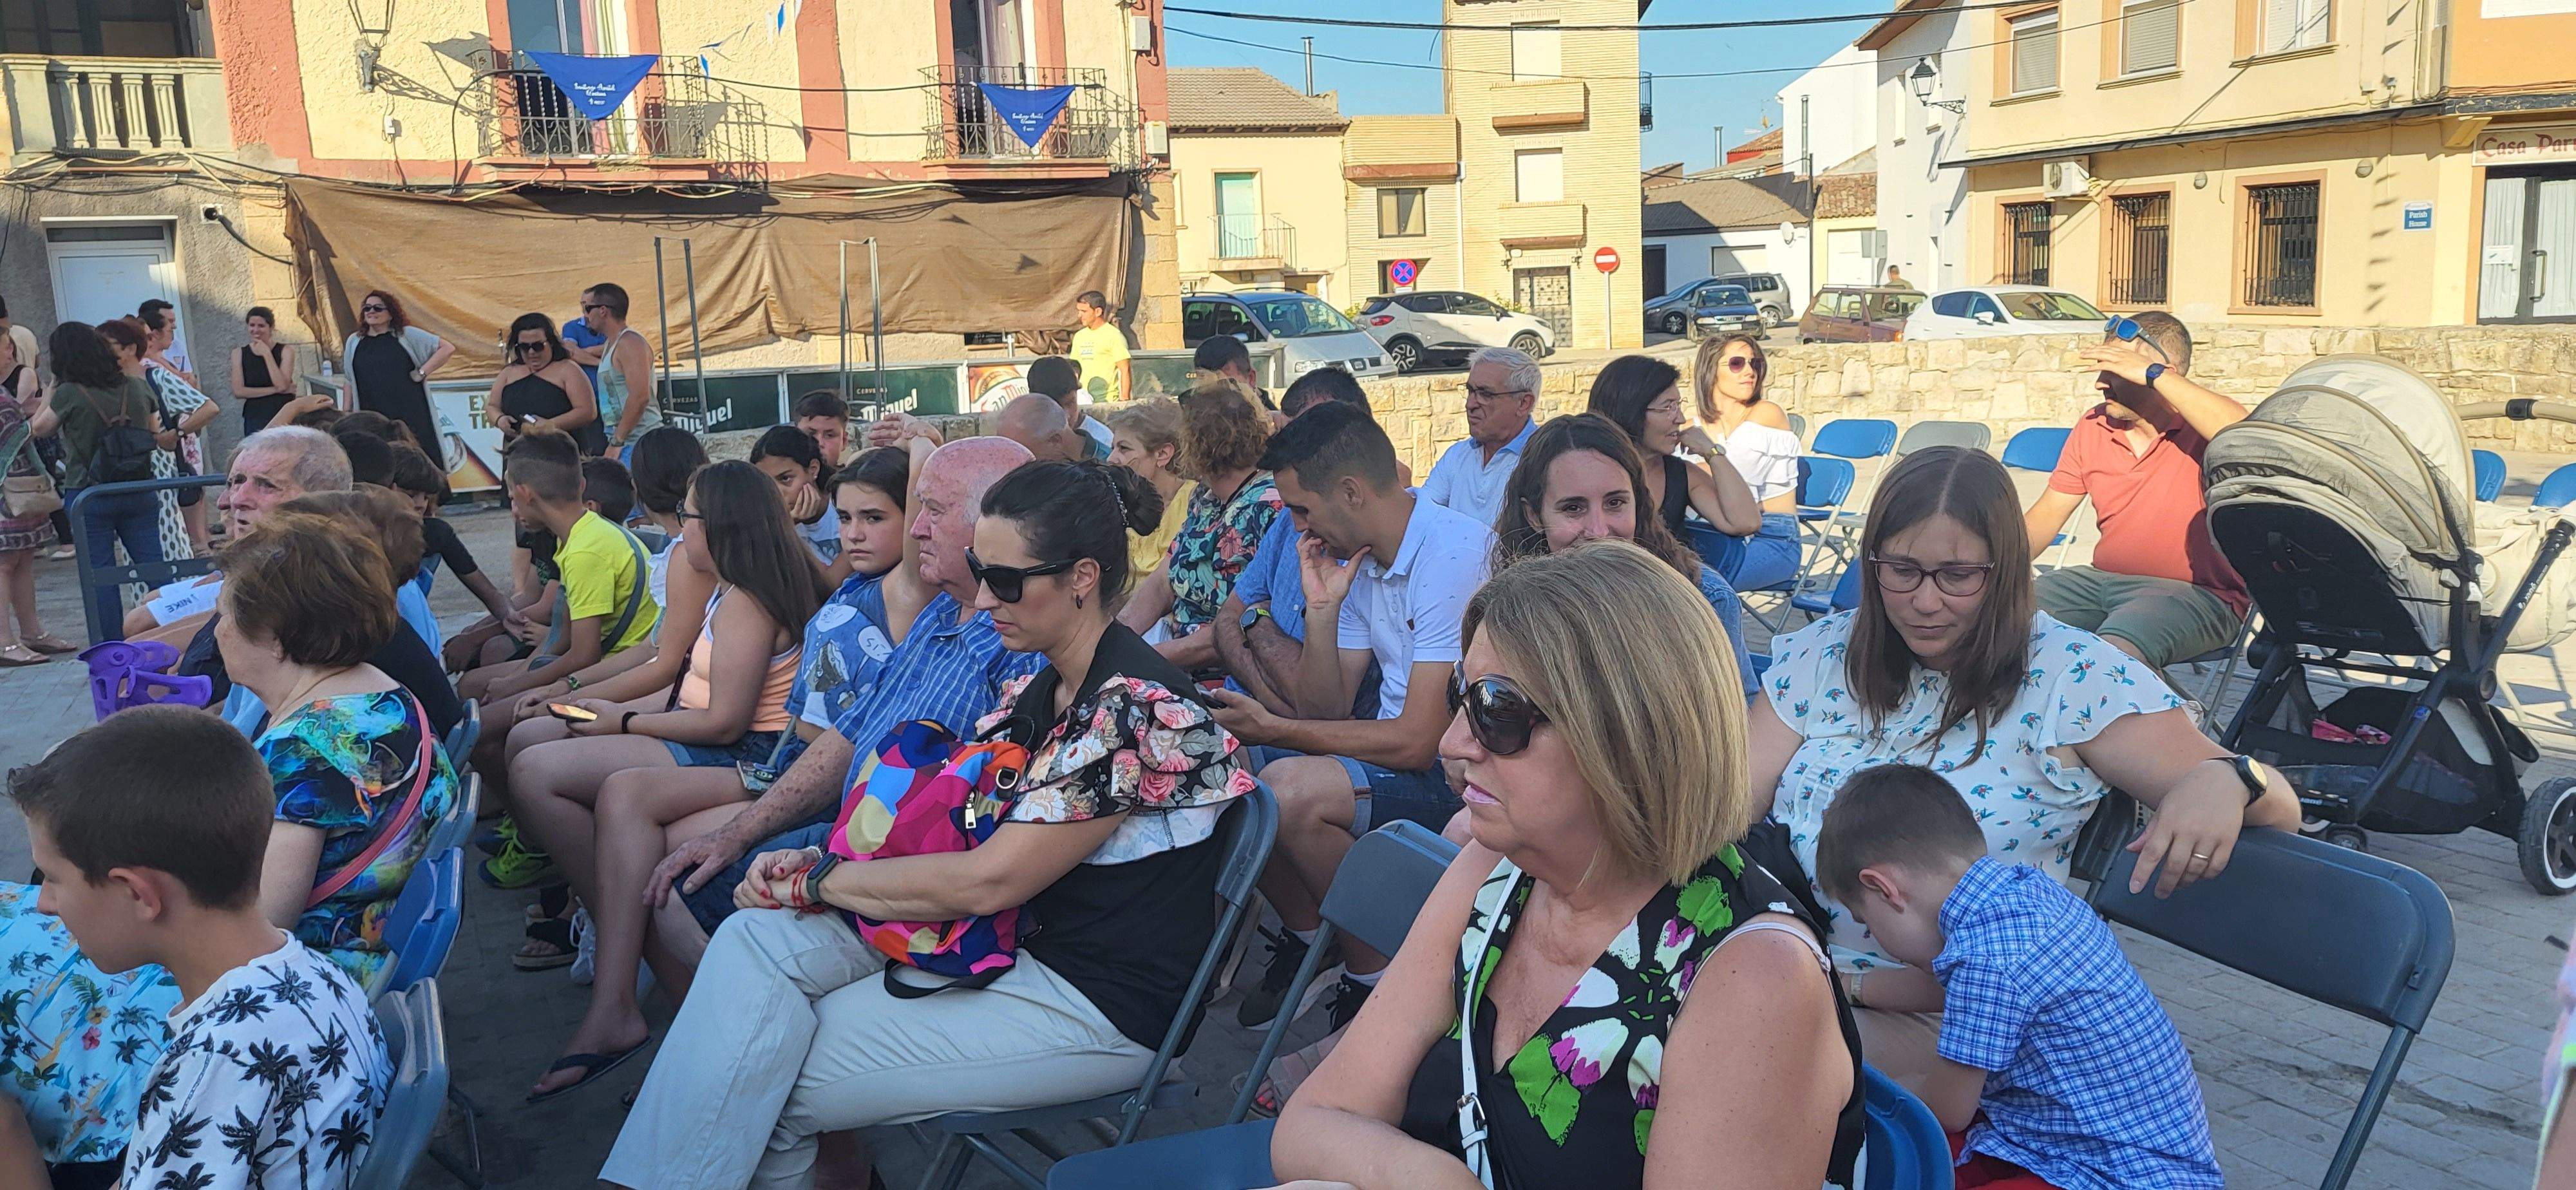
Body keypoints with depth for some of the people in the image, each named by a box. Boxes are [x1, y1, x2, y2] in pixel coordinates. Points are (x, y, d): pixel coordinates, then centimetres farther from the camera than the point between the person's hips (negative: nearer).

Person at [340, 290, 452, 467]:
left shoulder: (407, 335, 3)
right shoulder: (354, 342, 14)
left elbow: (448, 348, -1)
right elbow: (350, 380, 21)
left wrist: (421, 373, -6)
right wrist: (346, 411, 14)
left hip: (412, 417, -3)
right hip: (373, 422, 3)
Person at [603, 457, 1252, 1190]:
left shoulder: (1137, 708, -22)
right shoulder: (1037, 690, 8)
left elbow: (987, 881, -22)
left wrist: (819, 880, -11)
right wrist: (815, 860, -6)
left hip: (1094, 1005, -8)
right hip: (1008, 942, 9)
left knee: (769, 1082, -10)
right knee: (756, 938, -8)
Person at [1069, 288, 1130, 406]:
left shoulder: (1114, 335, -4)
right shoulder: (1079, 336, 17)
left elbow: (1125, 370, -8)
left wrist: (1124, 400, -14)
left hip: (1106, 401, -6)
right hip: (1082, 399, 6)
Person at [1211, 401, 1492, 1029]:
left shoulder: (1457, 555, -21)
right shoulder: (1360, 562, 8)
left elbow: (1416, 741, -23)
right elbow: (1326, 713, 8)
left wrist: (1273, 729, -15)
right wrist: (1323, 607, -5)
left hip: (1459, 775, -9)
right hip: (1396, 760, 9)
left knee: (1290, 787, -29)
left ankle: (1373, 982, -9)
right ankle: (1306, 940, 19)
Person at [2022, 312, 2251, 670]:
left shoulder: (2205, 427, -7)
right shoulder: (2093, 427, 11)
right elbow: (2046, 515, 13)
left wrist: (2154, 374, -28)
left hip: (2196, 593, -6)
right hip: (2102, 581, 7)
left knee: (2112, 654, -37)